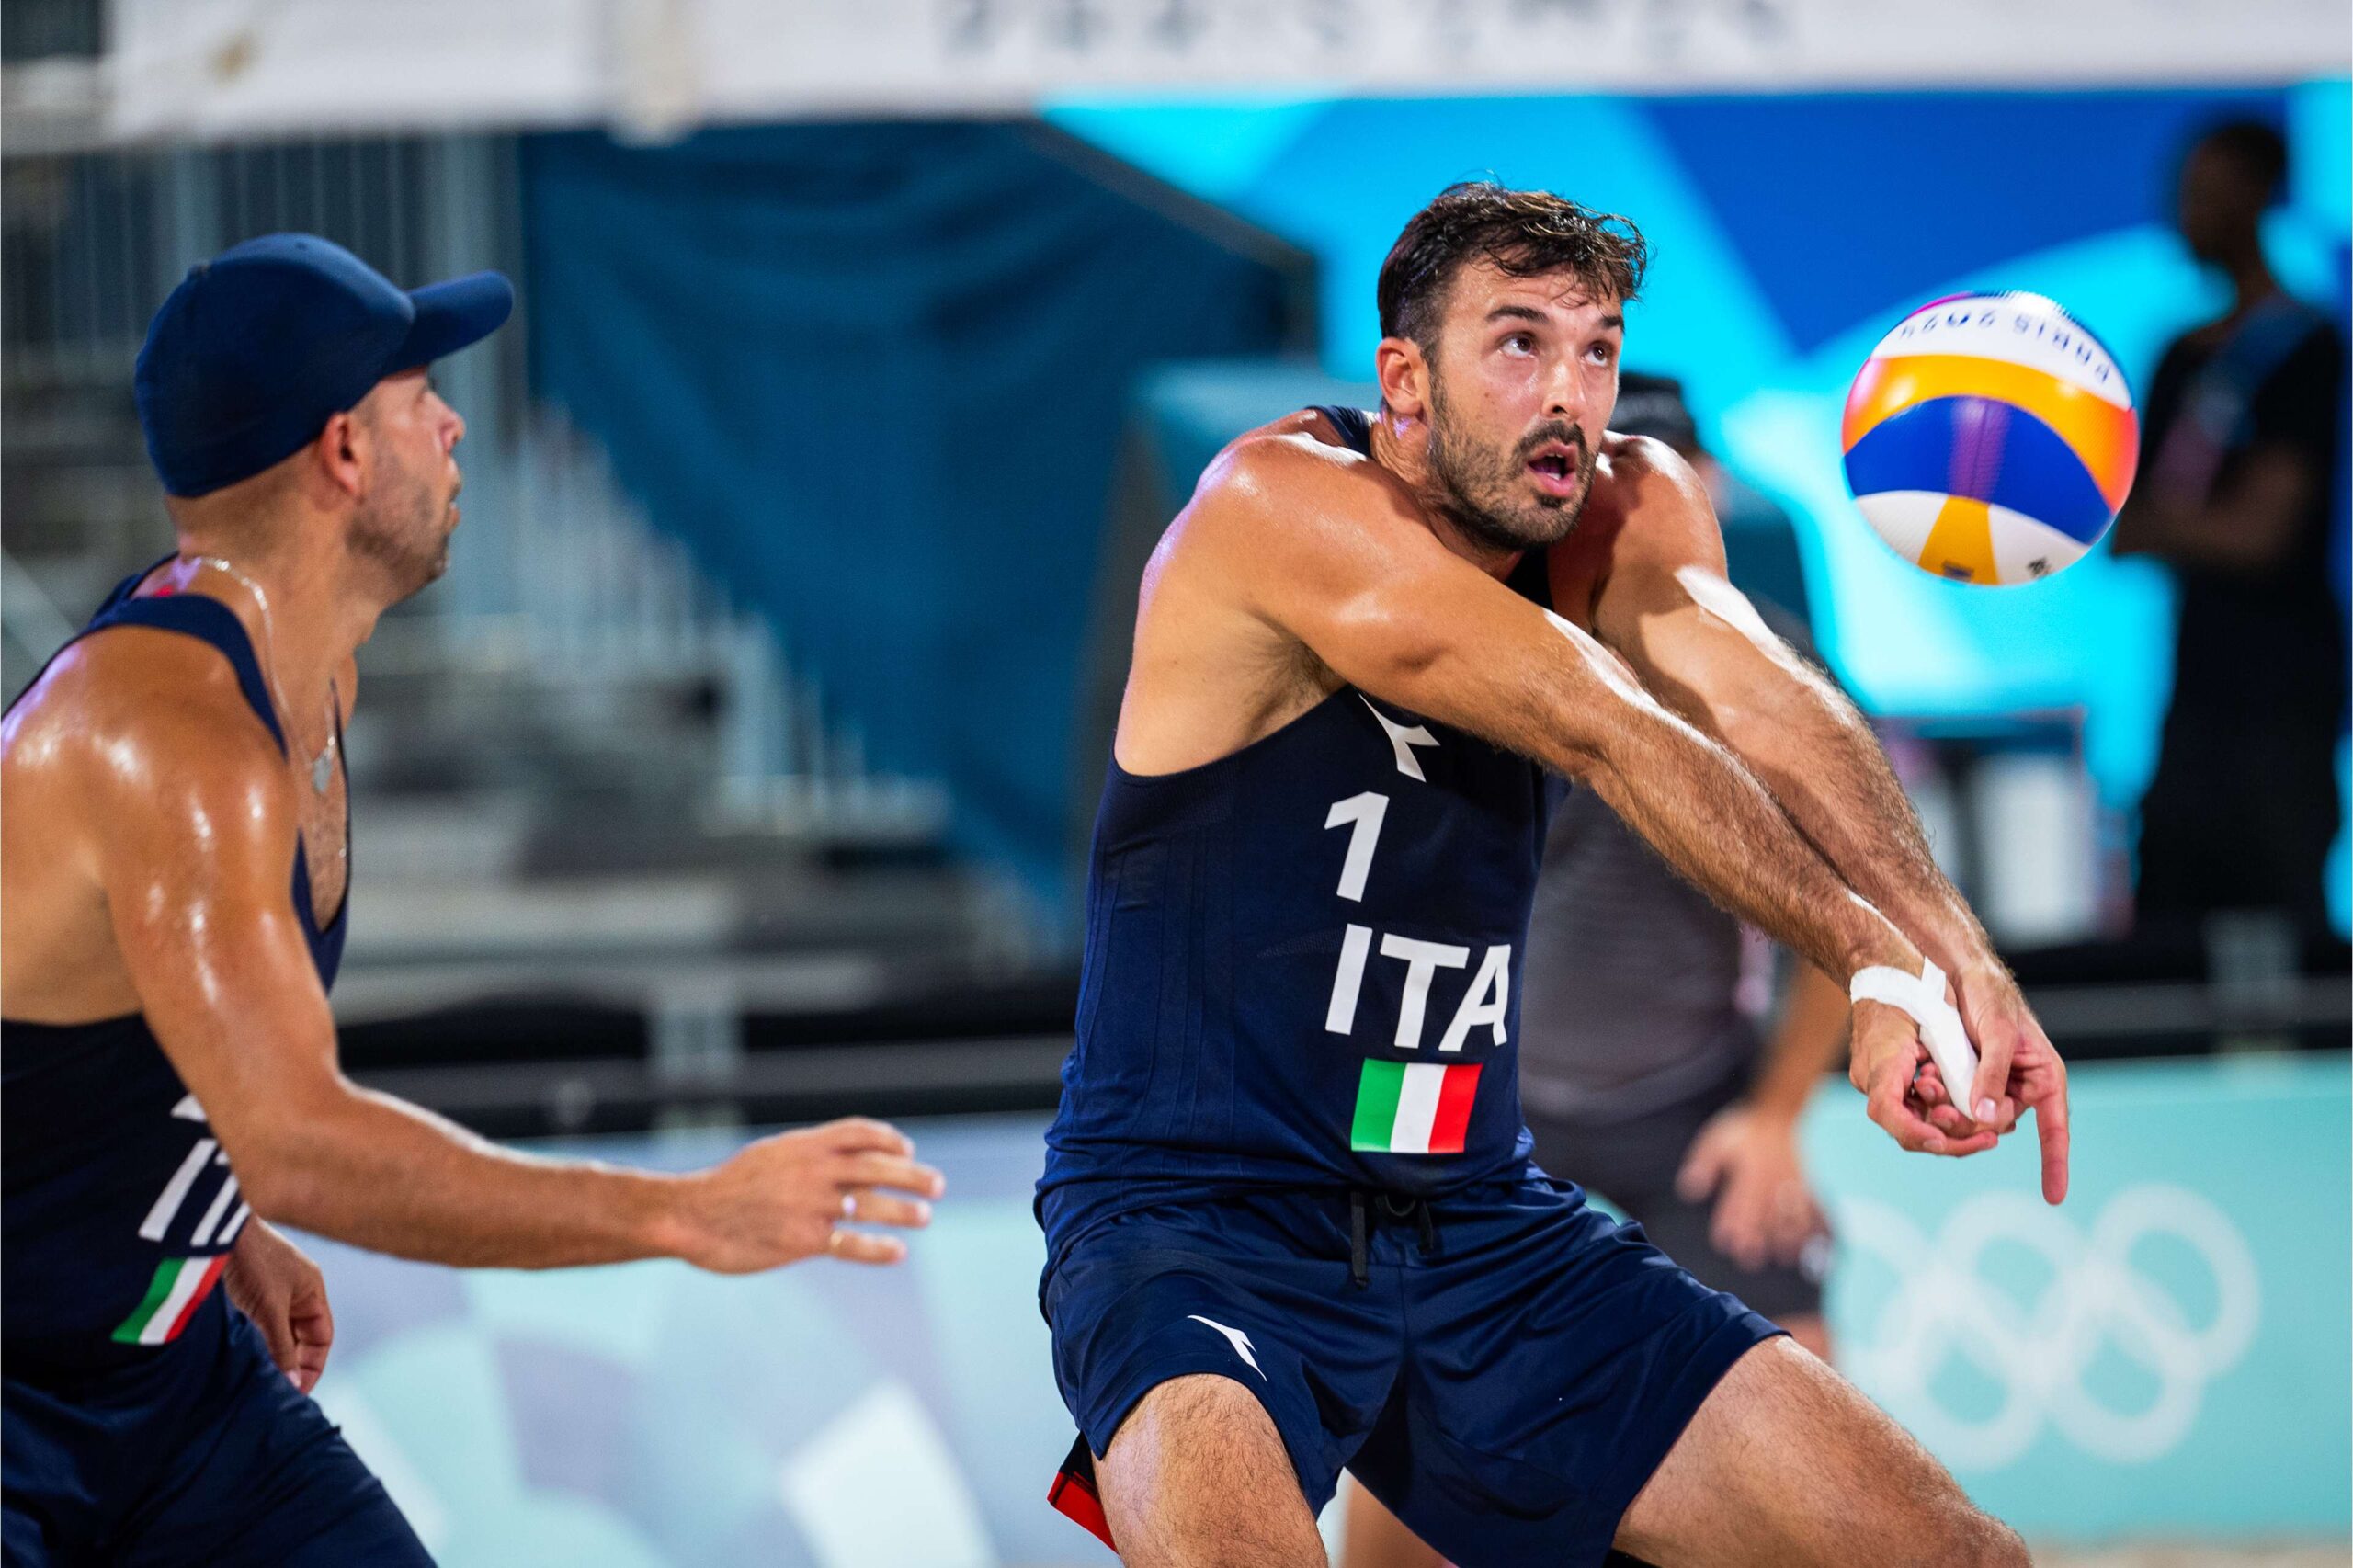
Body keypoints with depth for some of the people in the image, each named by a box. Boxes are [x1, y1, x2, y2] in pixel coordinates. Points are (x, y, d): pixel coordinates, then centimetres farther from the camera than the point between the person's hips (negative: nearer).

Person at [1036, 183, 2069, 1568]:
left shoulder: (1627, 507, 4)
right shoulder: (1284, 503, -15)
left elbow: (1753, 698, -17)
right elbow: (1607, 737, -23)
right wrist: (1874, 962, -31)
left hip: (1479, 1223, 7)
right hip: (1198, 1224, -6)